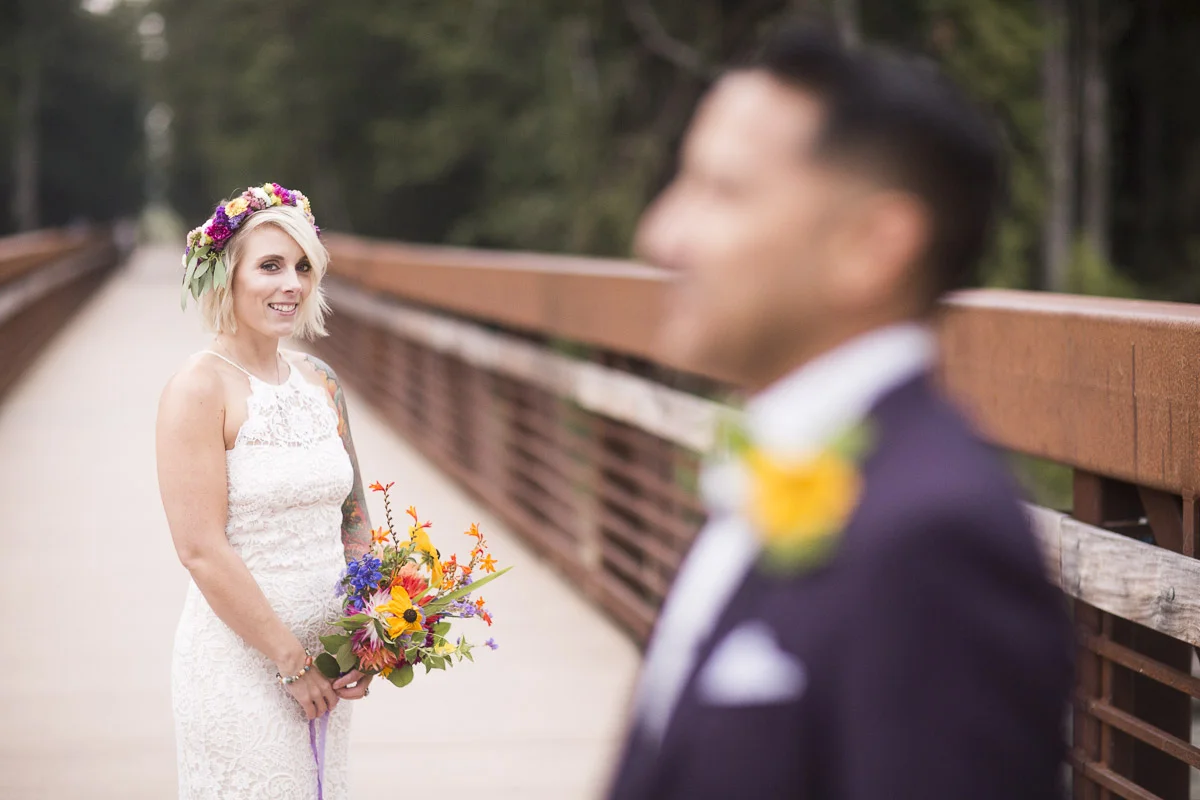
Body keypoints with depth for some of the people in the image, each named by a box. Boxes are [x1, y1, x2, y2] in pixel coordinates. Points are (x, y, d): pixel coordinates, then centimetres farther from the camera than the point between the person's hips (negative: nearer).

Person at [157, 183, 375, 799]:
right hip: (239, 660, -6)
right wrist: (290, 661, -14)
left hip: (322, 656, 6)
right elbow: (201, 550, -18)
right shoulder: (199, 390, -13)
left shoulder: (319, 382, 8)